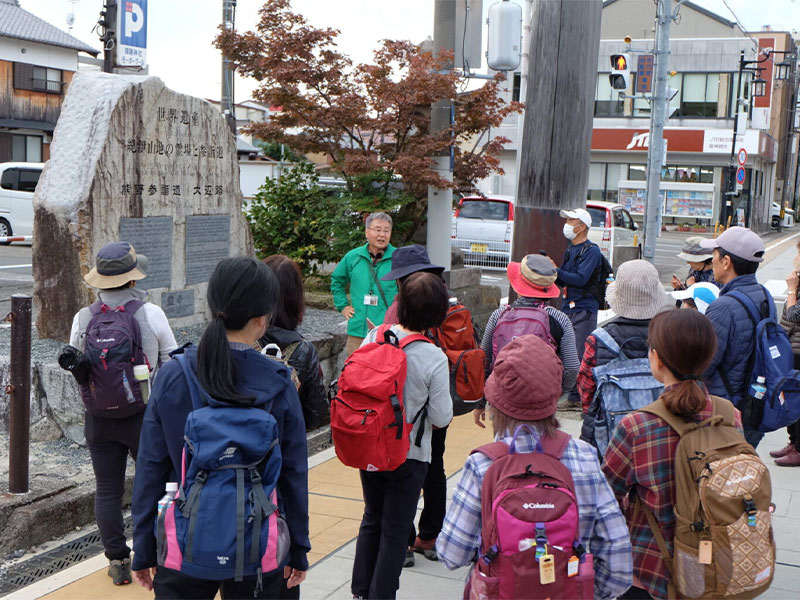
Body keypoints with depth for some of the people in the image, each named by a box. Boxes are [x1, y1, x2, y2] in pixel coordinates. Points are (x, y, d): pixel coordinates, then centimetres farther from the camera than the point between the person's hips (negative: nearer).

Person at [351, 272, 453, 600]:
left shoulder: (374, 338, -11)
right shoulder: (435, 359, -21)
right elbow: (441, 418, -14)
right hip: (408, 455, -4)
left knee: (372, 518, 23)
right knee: (395, 529, 10)